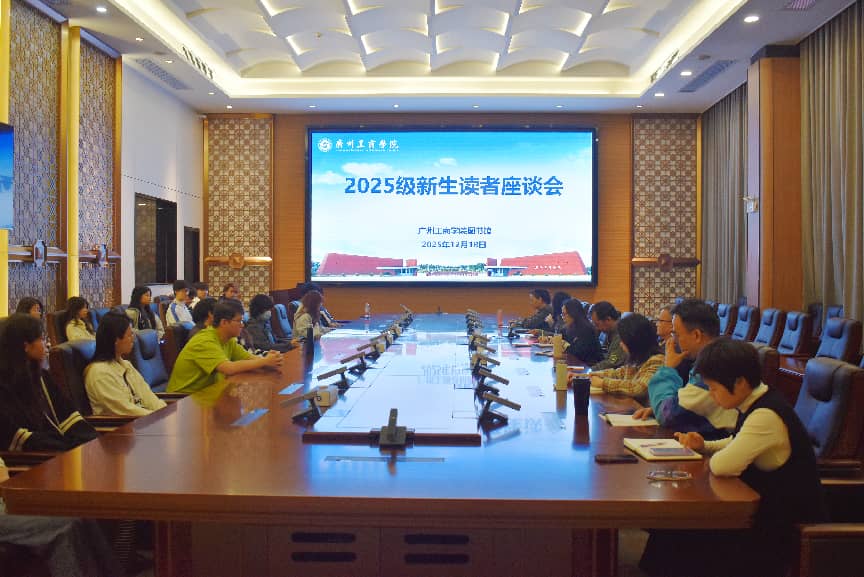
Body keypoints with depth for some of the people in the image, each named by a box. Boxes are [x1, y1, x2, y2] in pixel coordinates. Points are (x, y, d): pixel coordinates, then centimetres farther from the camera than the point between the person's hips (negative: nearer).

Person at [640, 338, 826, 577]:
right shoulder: (756, 404, 2)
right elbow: (736, 445, 19)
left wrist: (712, 457, -9)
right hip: (769, 505, 9)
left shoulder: (766, 416, -27)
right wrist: (704, 446, 0)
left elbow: (722, 465, -32)